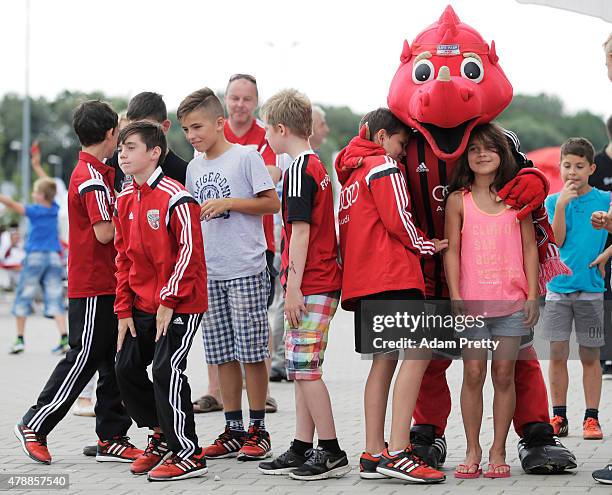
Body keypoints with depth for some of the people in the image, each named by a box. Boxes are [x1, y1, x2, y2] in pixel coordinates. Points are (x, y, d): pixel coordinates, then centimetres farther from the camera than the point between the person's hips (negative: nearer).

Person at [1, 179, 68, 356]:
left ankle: (20, 339, 8)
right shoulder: (54, 209, 7)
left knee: (23, 298, 7)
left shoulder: (34, 211, -8)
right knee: (54, 300, 0)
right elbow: (49, 188, 24)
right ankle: (64, 338, -14)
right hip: (54, 257, 4)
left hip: (35, 256, -4)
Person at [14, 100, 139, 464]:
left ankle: (112, 438, 12)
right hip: (93, 287, -10)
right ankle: (35, 426, 7)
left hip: (107, 284, 10)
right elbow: (105, 232, -21)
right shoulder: (92, 179, -16)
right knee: (84, 359, -3)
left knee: (114, 362, 9)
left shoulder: (95, 173, 16)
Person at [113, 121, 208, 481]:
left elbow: (189, 251, -17)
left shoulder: (175, 197, -15)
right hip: (142, 304, 9)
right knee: (127, 367, 9)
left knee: (167, 371, -13)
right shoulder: (126, 200, 10)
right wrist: (124, 310, 9)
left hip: (180, 303, -8)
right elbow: (124, 257, 14)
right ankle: (162, 437, 26)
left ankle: (188, 455, -3)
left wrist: (169, 300, -17)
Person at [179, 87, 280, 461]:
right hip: (210, 272, 6)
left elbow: (272, 203, -8)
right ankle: (233, 430, 15)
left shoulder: (246, 156, -4)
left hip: (245, 269, -6)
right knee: (223, 354, 8)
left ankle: (258, 429, 5)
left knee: (252, 351, -3)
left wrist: (228, 202, -15)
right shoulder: (195, 167, 14)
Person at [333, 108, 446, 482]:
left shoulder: (353, 173, 23)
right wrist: (427, 246, 4)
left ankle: (374, 454, 10)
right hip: (393, 277, -10)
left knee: (384, 362, 11)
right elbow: (398, 221, -11)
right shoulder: (384, 167, -4)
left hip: (361, 279, 10)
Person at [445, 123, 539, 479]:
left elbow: (529, 246, 7)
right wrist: (455, 295, -7)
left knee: (504, 373, 2)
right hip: (472, 302, -1)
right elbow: (452, 250, 2)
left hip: (512, 301, 1)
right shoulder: (458, 200, 3)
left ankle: (498, 451, 9)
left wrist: (533, 295, 1)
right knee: (473, 373, -2)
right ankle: (473, 451, 7)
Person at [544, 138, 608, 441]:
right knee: (558, 353, 2)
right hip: (558, 288, 1)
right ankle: (559, 417, 11)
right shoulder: (553, 201, 4)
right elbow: (557, 240, -8)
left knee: (590, 356, 4)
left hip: (590, 289, -1)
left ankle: (591, 418, 10)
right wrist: (561, 204, -16)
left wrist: (604, 256, -9)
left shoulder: (604, 200, 1)